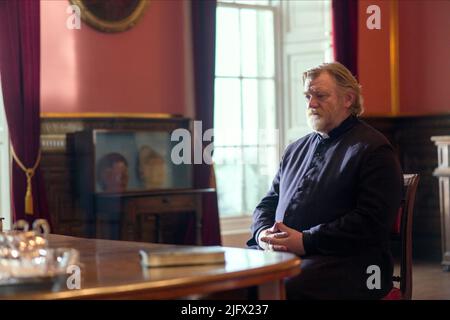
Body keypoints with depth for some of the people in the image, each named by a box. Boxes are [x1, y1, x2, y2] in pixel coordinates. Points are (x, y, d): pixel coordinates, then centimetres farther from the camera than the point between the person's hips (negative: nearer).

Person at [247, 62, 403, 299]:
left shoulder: (373, 150, 2)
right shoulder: (296, 150, 25)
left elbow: (371, 222, -10)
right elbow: (267, 203, 26)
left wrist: (306, 241, -15)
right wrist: (263, 233, 1)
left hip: (342, 261, -6)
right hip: (277, 252, 6)